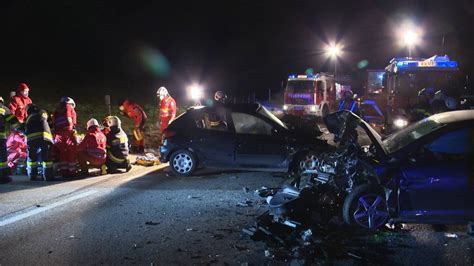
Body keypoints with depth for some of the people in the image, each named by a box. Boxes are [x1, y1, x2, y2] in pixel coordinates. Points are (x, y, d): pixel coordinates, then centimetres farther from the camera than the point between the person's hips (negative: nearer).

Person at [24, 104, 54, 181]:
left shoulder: (28, 118, 29)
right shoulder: (43, 113, 24)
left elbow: (26, 130, 26)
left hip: (31, 138, 2)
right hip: (44, 137, -2)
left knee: (32, 157, 14)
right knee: (46, 157, 0)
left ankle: (32, 176, 15)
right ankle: (48, 176, -4)